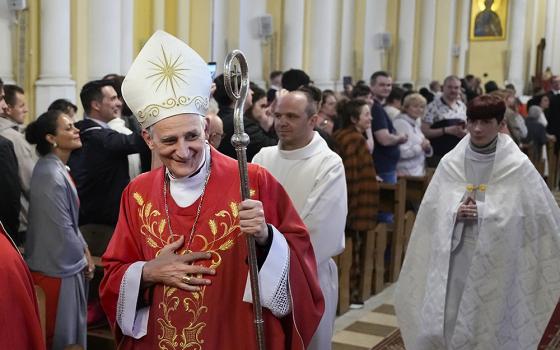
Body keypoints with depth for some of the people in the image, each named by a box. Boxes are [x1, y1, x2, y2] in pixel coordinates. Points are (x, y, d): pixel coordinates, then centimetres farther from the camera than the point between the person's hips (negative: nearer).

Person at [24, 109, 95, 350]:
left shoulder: (57, 168, 7)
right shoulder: (51, 175, -23)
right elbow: (62, 229, -21)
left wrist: (84, 249, 7)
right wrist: (82, 260, -8)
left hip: (65, 260, 9)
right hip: (58, 266, -9)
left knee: (69, 329, 20)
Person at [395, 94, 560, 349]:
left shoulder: (517, 165, -7)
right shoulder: (450, 162, 3)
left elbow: (539, 212, -7)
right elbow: (432, 208, 6)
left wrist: (481, 211, -10)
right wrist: (456, 212, -14)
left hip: (495, 260, -3)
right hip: (453, 256, 3)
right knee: (436, 326, 5)